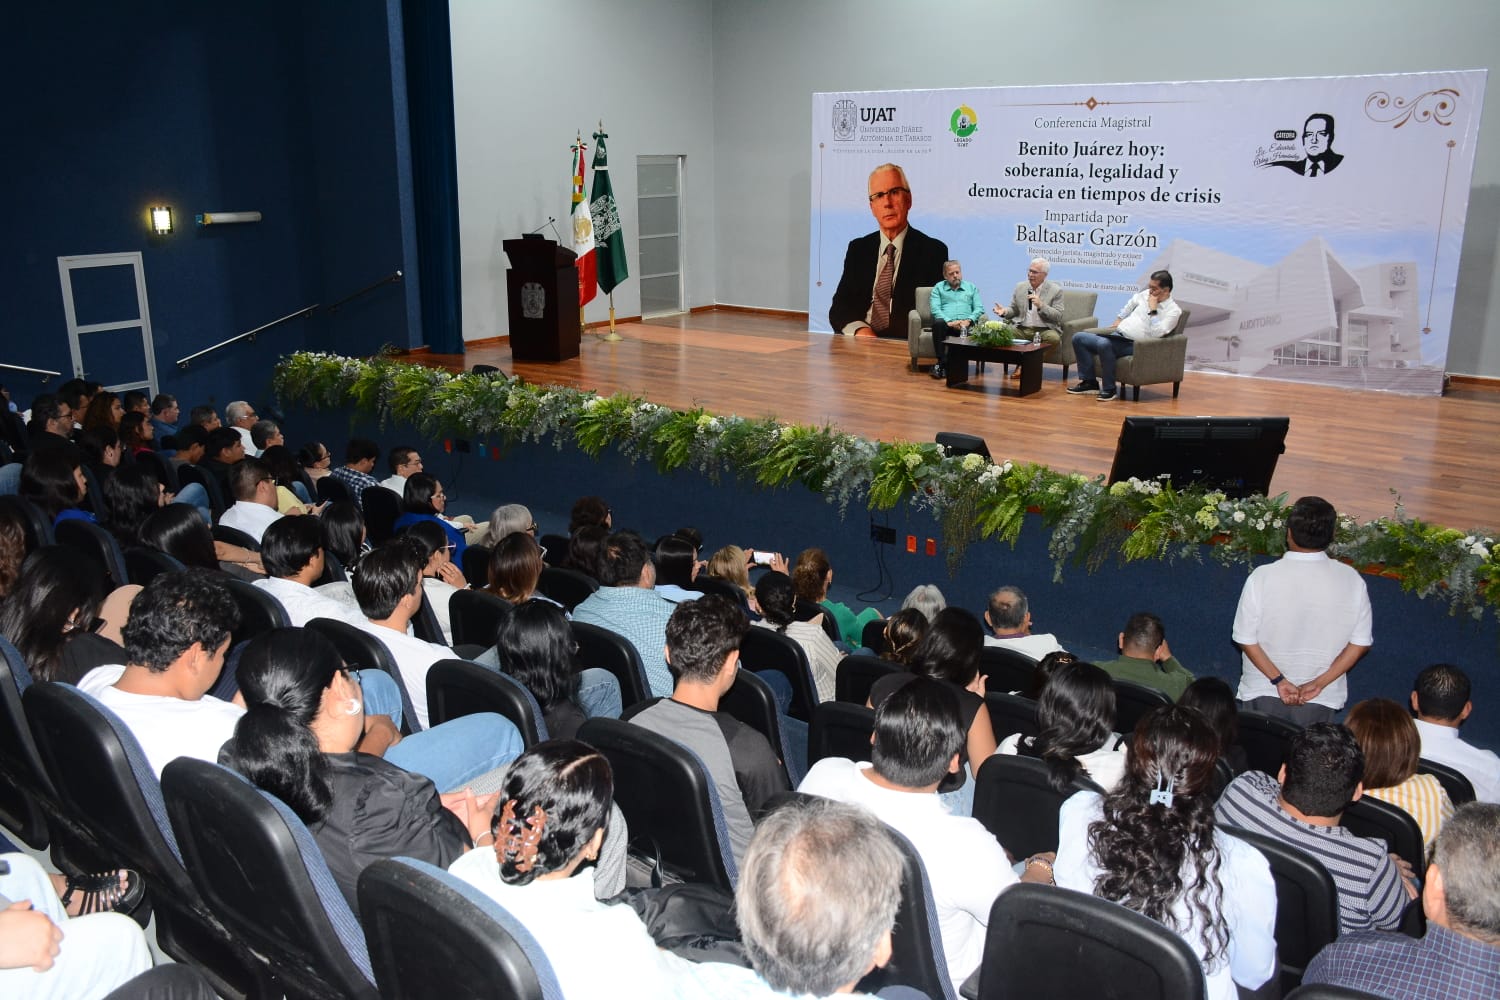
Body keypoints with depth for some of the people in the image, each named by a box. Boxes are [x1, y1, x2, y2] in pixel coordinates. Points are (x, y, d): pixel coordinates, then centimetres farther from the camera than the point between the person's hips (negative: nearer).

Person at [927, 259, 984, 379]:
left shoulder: (971, 287, 22)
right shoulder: (938, 288, 17)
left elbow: (979, 308, 11)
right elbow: (935, 309, 2)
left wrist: (969, 320, -10)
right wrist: (949, 322, -15)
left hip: (966, 324, 1)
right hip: (947, 323, -1)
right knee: (938, 323, -38)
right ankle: (942, 362, -35)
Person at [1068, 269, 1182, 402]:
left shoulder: (1174, 310, -8)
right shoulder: (1146, 294, 11)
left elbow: (1156, 333, -21)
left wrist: (1152, 309, -18)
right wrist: (1118, 320, 29)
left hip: (1132, 345, -8)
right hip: (1118, 333, 8)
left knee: (1104, 344, -37)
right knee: (1078, 337, -8)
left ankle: (1109, 389, -21)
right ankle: (1089, 381, -4)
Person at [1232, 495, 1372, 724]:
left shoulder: (1262, 577, -16)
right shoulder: (1351, 580, -10)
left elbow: (1246, 639, -13)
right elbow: (1360, 643, -6)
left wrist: (1278, 680, -11)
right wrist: (1319, 683, -8)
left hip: (1264, 693, -1)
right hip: (1321, 700, 1)